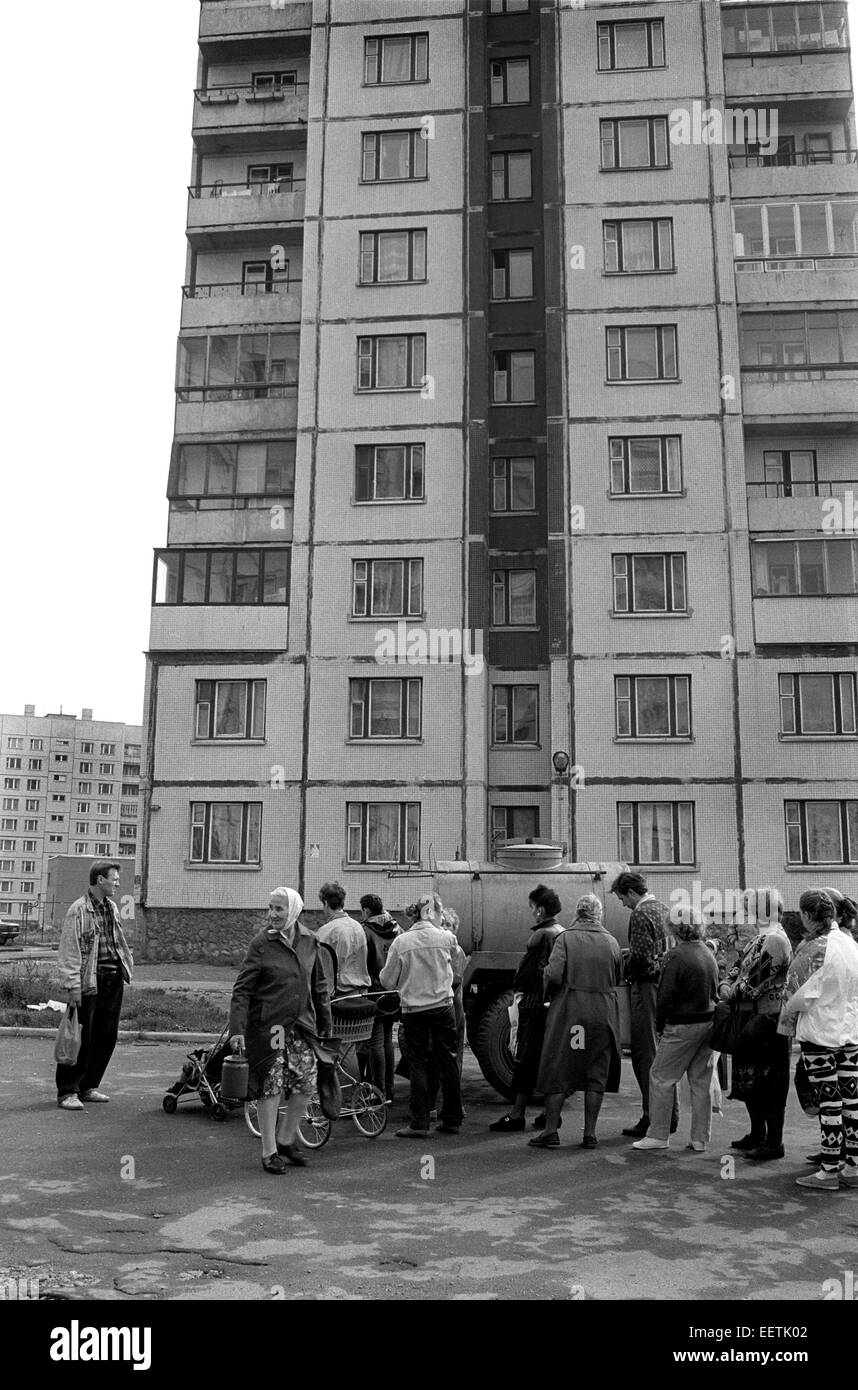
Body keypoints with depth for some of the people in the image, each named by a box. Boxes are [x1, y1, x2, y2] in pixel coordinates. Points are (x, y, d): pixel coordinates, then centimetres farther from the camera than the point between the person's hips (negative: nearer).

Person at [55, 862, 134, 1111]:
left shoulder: (112, 907, 15)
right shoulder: (79, 910, -10)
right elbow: (69, 952, -13)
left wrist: (126, 966, 13)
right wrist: (72, 986, -17)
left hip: (114, 979, 8)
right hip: (89, 981, -8)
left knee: (107, 1035, 10)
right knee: (81, 1039, -3)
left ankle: (88, 1087, 22)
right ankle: (67, 1092, 6)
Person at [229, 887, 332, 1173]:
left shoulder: (311, 942, 3)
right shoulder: (261, 943, -9)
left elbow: (320, 986, 12)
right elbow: (242, 989, -9)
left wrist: (325, 1025, 14)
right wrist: (236, 1029, -17)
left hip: (301, 1024, 4)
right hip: (268, 1025, -4)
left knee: (306, 1084, 5)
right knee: (271, 1087, 0)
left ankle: (285, 1140, 26)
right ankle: (269, 1152, 14)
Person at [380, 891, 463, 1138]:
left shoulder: (401, 942, -8)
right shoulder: (447, 938, -7)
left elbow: (387, 981, -2)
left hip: (413, 1010, -1)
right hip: (443, 1007, 1)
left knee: (418, 1066, 6)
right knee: (448, 1064, 11)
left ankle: (419, 1123, 6)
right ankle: (452, 1119, 19)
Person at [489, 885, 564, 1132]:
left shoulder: (541, 936, -16)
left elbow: (525, 972, -14)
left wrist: (518, 988, 5)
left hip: (536, 1004, -8)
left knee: (525, 1059, -3)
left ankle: (517, 1114, -1)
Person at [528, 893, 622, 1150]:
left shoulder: (565, 938, -6)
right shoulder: (611, 942, 4)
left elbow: (553, 974, -15)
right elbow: (617, 979, 11)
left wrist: (548, 995, 2)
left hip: (568, 1010, -2)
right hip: (603, 1013, 2)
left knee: (557, 1071, 8)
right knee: (597, 1074, 10)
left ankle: (551, 1131, 9)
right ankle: (590, 1133, 13)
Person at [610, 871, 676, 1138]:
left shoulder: (641, 914, -13)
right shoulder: (664, 909, 13)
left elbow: (640, 957, -20)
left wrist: (624, 972, -2)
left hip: (647, 986, -9)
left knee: (645, 1055, -3)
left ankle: (652, 1119, -1)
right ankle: (671, 1115, 20)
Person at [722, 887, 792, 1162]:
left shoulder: (774, 941, -18)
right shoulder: (759, 939, 14)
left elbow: (755, 981, -21)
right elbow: (739, 966, 15)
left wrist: (733, 993, -8)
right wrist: (727, 983, -3)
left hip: (767, 1021, -10)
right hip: (751, 1020, 10)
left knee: (769, 1083, -1)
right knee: (749, 1079, 16)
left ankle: (774, 1143, 7)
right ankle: (758, 1134, 29)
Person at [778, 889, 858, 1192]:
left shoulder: (814, 950, -17)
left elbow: (801, 997, -16)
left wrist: (786, 1012, 2)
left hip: (820, 1033, -7)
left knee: (828, 1102, -1)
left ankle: (830, 1171, 6)